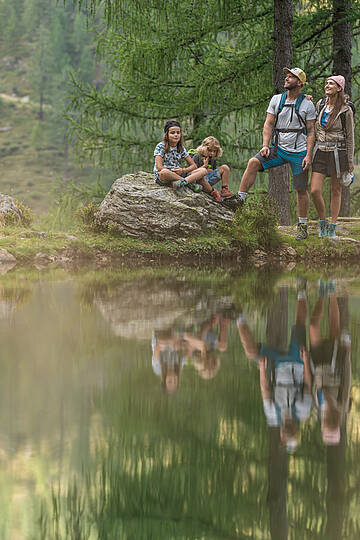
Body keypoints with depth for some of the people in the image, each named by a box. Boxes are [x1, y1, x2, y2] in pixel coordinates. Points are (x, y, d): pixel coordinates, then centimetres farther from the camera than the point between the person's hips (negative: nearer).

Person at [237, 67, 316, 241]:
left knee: (301, 189, 1)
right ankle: (240, 199, -20)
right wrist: (265, 145, -8)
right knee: (254, 162, -20)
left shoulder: (307, 105, -3)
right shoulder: (276, 99, 6)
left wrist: (308, 155, -12)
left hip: (299, 152, -3)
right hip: (279, 148, 3)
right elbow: (268, 124, 6)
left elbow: (311, 132, -3)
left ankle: (302, 226, 13)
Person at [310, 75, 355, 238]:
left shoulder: (345, 110, -4)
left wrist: (350, 160, 0)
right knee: (315, 190, -8)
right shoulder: (320, 104, 6)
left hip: (338, 151, -3)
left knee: (336, 190, 4)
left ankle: (332, 227, 12)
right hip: (320, 152, 3)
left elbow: (349, 136, 1)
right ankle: (322, 223, 11)